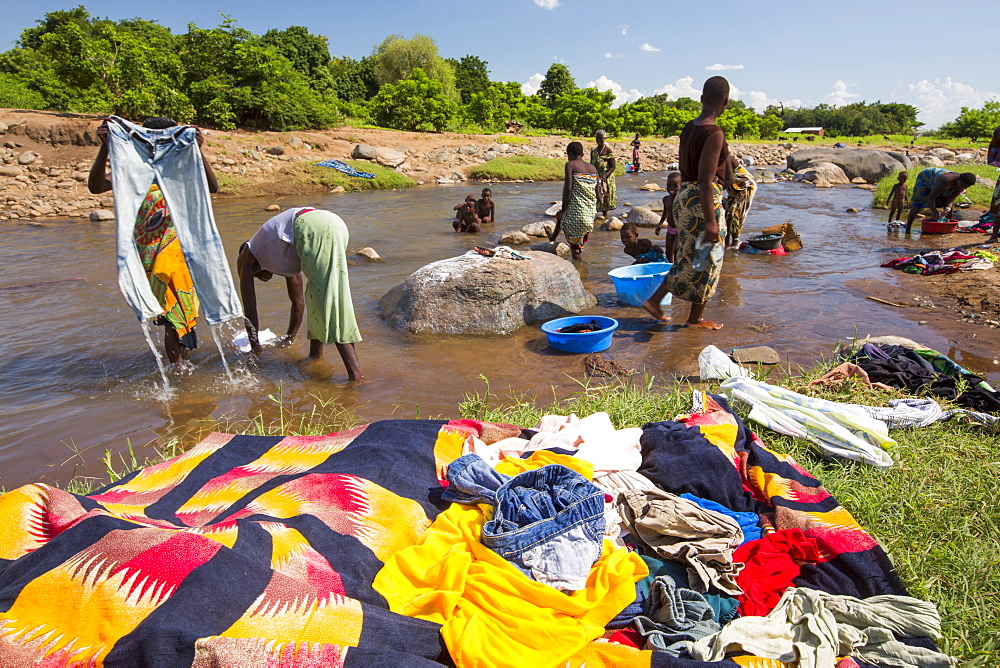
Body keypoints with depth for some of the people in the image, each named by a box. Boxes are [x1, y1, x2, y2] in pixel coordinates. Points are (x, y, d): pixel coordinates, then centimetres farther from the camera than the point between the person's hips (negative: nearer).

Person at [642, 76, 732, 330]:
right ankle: (695, 319, 17)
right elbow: (705, 180, -21)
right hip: (704, 200, -8)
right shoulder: (715, 134, -17)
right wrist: (710, 220, -21)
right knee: (706, 261, 5)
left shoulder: (688, 128, 9)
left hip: (684, 195, 8)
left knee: (690, 257, 20)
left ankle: (654, 299, 18)